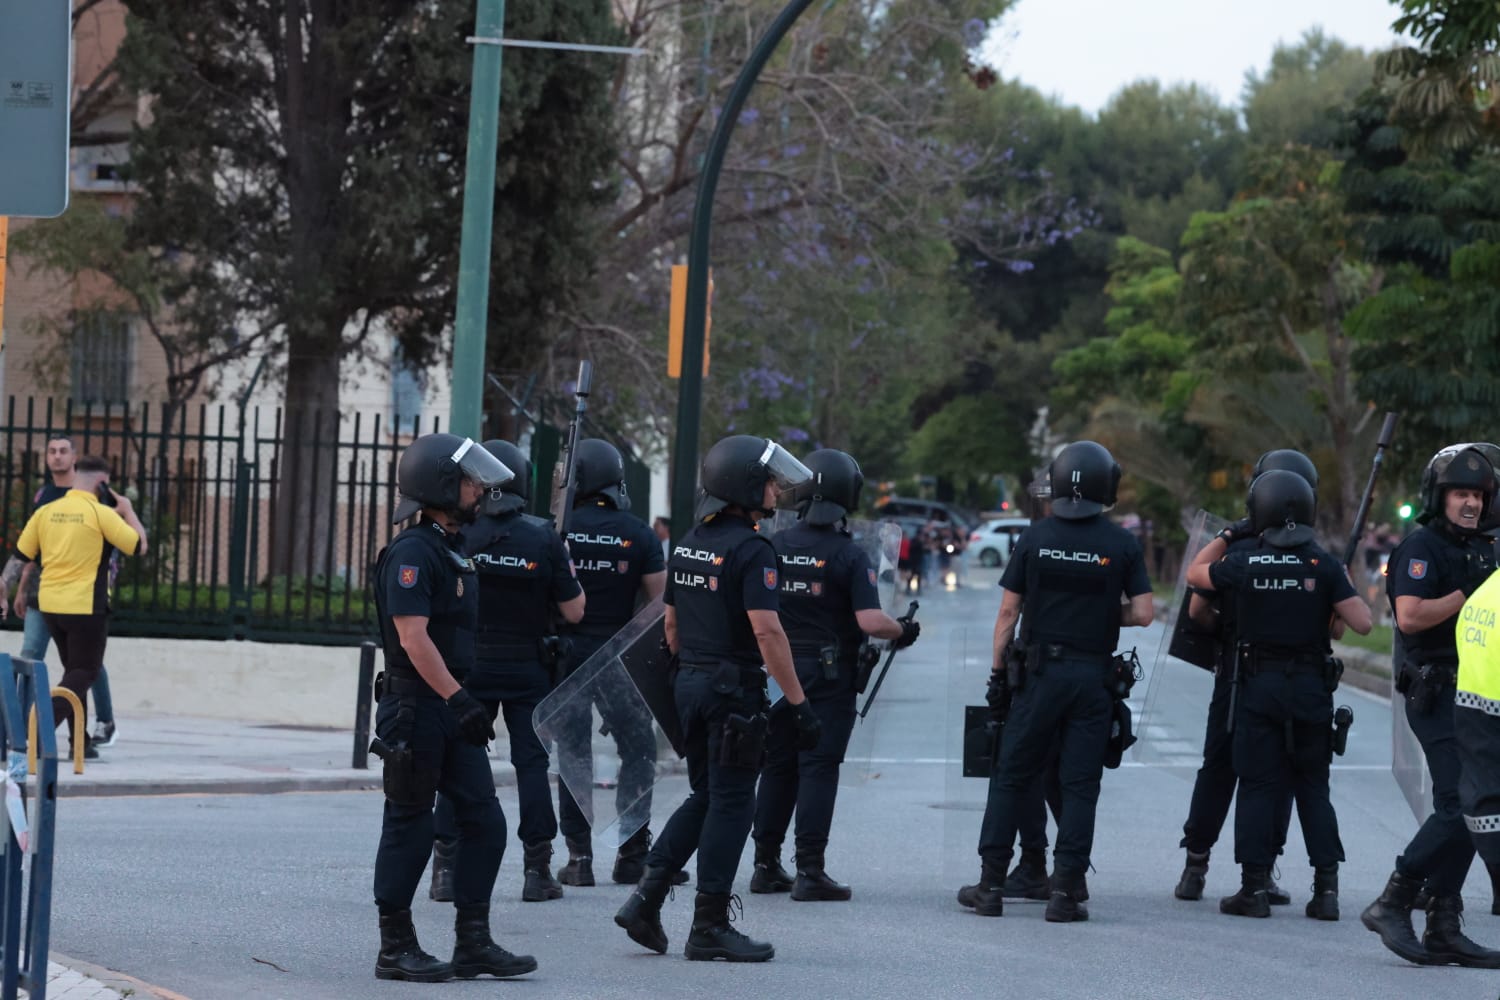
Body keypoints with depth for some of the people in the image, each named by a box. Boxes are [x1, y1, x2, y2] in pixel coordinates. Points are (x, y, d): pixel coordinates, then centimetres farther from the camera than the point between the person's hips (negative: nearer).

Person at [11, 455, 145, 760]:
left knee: (74, 669, 19)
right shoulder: (102, 514, -11)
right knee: (85, 672, 0)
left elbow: (22, 555, 9)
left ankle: (79, 740, 18)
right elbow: (138, 545, -6)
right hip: (86, 606, -6)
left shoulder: (45, 512, 5)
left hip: (50, 604, 6)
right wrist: (128, 511, 5)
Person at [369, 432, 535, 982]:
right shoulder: (412, 552, -15)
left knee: (484, 821, 6)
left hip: (450, 707, 9)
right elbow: (413, 637, -23)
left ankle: (473, 944, 10)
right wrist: (459, 699, -26)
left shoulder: (451, 549, 15)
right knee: (410, 828, -1)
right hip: (416, 706, -9)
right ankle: (395, 948, 8)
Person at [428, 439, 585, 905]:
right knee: (531, 763, 5)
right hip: (528, 669, -1)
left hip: (470, 665, 1)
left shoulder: (457, 536, -8)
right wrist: (564, 566, 8)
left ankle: (446, 867, 4)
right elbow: (573, 611, -6)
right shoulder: (544, 539, -9)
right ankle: (537, 869, 4)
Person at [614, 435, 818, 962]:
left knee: (704, 797, 17)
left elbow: (671, 622, 17)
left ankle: (645, 899, 9)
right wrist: (798, 704, -20)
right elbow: (766, 631, -22)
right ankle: (709, 927, 3)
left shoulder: (688, 543, 11)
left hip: (690, 683, 8)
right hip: (734, 688, -8)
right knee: (731, 804, 0)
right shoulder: (751, 550, -15)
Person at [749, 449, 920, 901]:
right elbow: (871, 621, -19)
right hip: (828, 677, -4)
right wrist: (904, 631, 1)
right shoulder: (849, 555, -12)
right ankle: (809, 871, -6)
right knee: (818, 770, -2)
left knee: (778, 768, 13)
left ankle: (766, 865, 16)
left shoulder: (775, 546, 1)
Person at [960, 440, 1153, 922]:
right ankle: (1066, 890, 0)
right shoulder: (1122, 544, -4)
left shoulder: (1035, 537, -3)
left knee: (1012, 777, 8)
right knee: (1080, 784, 4)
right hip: (1093, 678, 0)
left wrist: (998, 670, 7)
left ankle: (991, 884, 9)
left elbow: (1008, 611, -1)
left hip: (1040, 671, 0)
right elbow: (1142, 614, -5)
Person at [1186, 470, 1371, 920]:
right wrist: (1344, 588, 8)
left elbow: (1195, 573, 15)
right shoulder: (1323, 565, -7)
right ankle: (1326, 888, 4)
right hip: (1311, 686, 1)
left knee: (1258, 787, 4)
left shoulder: (1243, 563, -5)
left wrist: (1224, 536, 24)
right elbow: (1362, 623, -9)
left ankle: (1254, 888, 3)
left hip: (1259, 685, -1)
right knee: (1313, 788, 9)